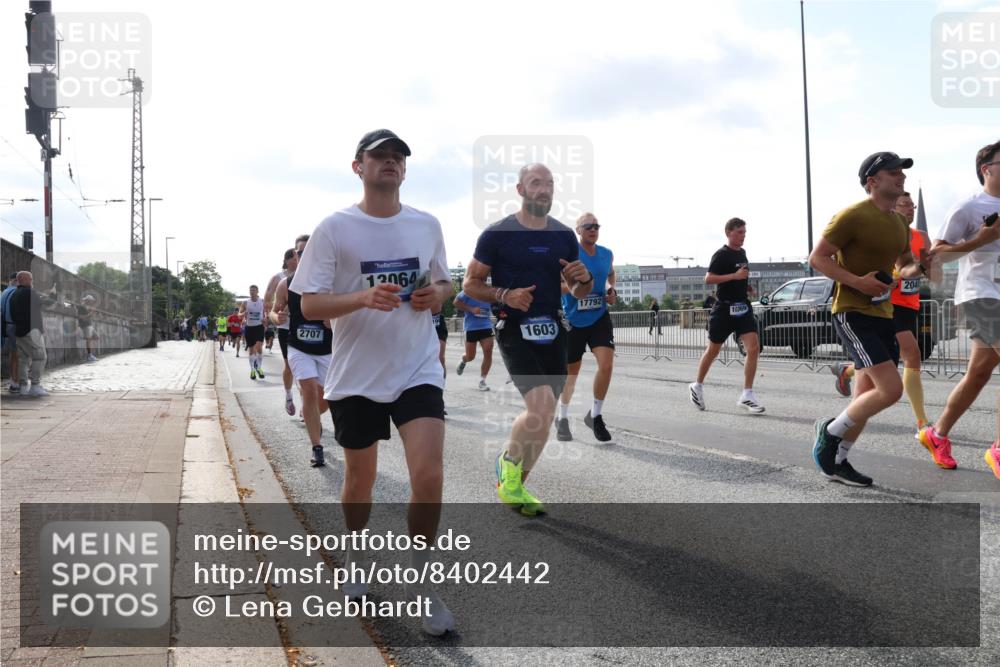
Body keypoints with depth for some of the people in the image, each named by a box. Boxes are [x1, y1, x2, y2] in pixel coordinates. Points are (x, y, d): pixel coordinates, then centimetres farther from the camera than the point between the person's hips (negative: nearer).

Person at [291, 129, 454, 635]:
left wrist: (437, 294, -6)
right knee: (359, 481, 12)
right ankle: (355, 562, 41)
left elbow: (443, 282, 18)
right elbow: (310, 305, -8)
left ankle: (420, 585, 8)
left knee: (429, 477, -12)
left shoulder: (427, 225, 5)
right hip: (356, 377, -1)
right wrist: (364, 297, -25)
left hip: (418, 371, 1)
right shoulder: (334, 229, -5)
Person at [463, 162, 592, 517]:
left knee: (543, 416, 9)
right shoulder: (497, 234, -5)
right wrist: (504, 295, -17)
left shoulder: (565, 236, 9)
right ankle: (508, 460, 8)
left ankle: (514, 486, 29)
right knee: (542, 407, -22)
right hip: (515, 330, -5)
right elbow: (470, 284, 0)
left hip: (552, 331, 6)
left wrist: (584, 279, -7)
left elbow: (577, 292, 17)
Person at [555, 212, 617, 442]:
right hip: (572, 320, -3)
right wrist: (572, 287, -32)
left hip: (599, 318, 3)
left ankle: (595, 415, 6)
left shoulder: (607, 254, 3)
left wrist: (611, 290, 6)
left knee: (607, 364, -16)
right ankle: (562, 418, 33)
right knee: (571, 371, 9)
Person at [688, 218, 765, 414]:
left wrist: (746, 284, 15)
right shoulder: (721, 255, -10)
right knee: (713, 350, 7)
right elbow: (708, 279, -21)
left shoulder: (742, 253, 13)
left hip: (743, 307, 6)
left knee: (753, 348, -9)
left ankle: (747, 395, -6)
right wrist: (734, 276, -24)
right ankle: (697, 386, 28)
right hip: (724, 308, -6)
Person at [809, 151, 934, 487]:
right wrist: (857, 281, -23)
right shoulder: (853, 216, -12)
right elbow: (817, 257, -13)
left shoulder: (900, 223, 14)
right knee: (891, 389, -18)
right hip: (852, 313, -9)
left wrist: (919, 267, 1)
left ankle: (837, 462, 22)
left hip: (882, 314, 9)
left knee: (866, 398, 10)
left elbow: (903, 268, 25)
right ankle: (830, 431, 3)